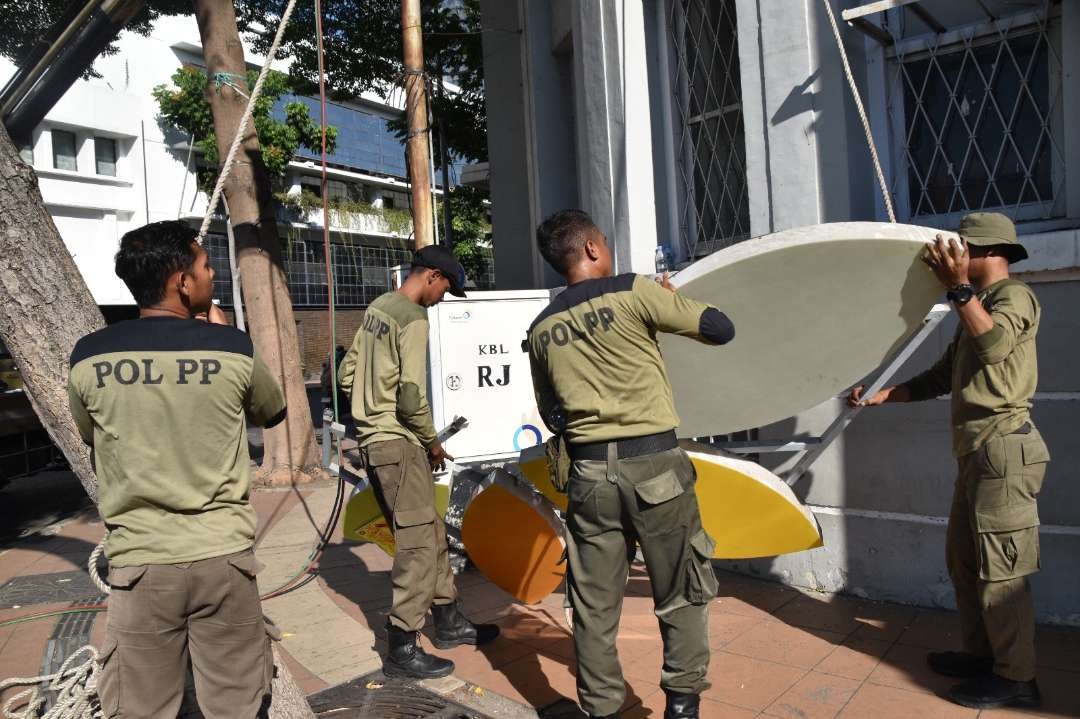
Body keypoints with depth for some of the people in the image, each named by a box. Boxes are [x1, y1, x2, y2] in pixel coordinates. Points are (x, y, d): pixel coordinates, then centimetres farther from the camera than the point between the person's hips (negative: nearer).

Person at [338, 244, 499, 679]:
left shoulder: (377, 308, 11)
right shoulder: (413, 320, -16)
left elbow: (347, 376, 15)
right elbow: (412, 398, -21)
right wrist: (433, 442, -6)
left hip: (375, 439, 10)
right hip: (398, 443, -10)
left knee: (431, 532, 17)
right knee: (418, 543, -1)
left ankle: (448, 621, 30)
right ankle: (402, 649, 8)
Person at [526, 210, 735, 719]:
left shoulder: (541, 329, 9)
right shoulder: (633, 292, -6)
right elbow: (720, 329, -2)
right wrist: (676, 300, 14)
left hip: (589, 473, 4)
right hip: (654, 465, -3)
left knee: (594, 603, 12)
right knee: (681, 592, 14)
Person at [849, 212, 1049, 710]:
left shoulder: (1015, 295, -6)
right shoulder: (979, 305, 23)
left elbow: (994, 345, -28)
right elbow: (943, 377, 24)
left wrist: (959, 286, -24)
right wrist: (884, 394, 18)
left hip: (1002, 449, -10)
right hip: (977, 452, 10)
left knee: (999, 568, -5)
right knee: (963, 558, 14)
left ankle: (1016, 678, 5)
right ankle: (980, 653, 26)